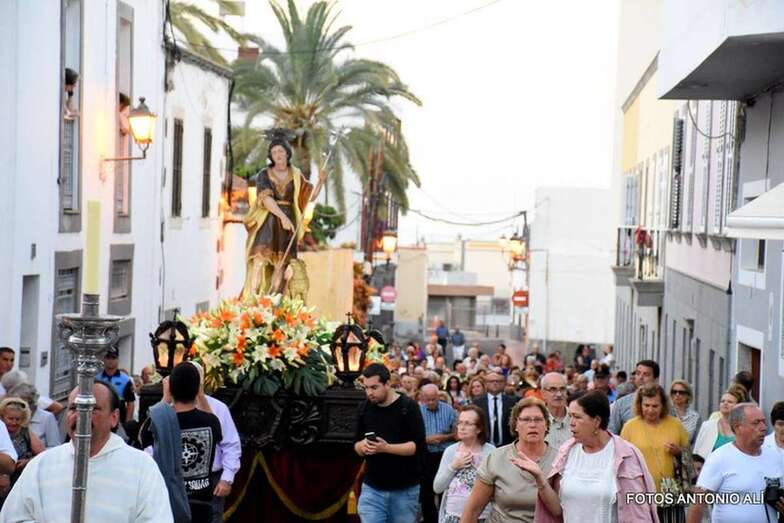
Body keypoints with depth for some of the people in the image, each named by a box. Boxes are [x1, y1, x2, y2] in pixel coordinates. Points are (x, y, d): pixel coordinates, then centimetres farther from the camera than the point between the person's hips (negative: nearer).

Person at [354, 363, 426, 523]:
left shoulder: (408, 407, -9)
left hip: (405, 489, -3)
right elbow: (356, 445, 12)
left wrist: (386, 448, -25)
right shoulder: (364, 408, 5)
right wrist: (362, 446, -13)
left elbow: (419, 446, -14)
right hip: (372, 488, 3)